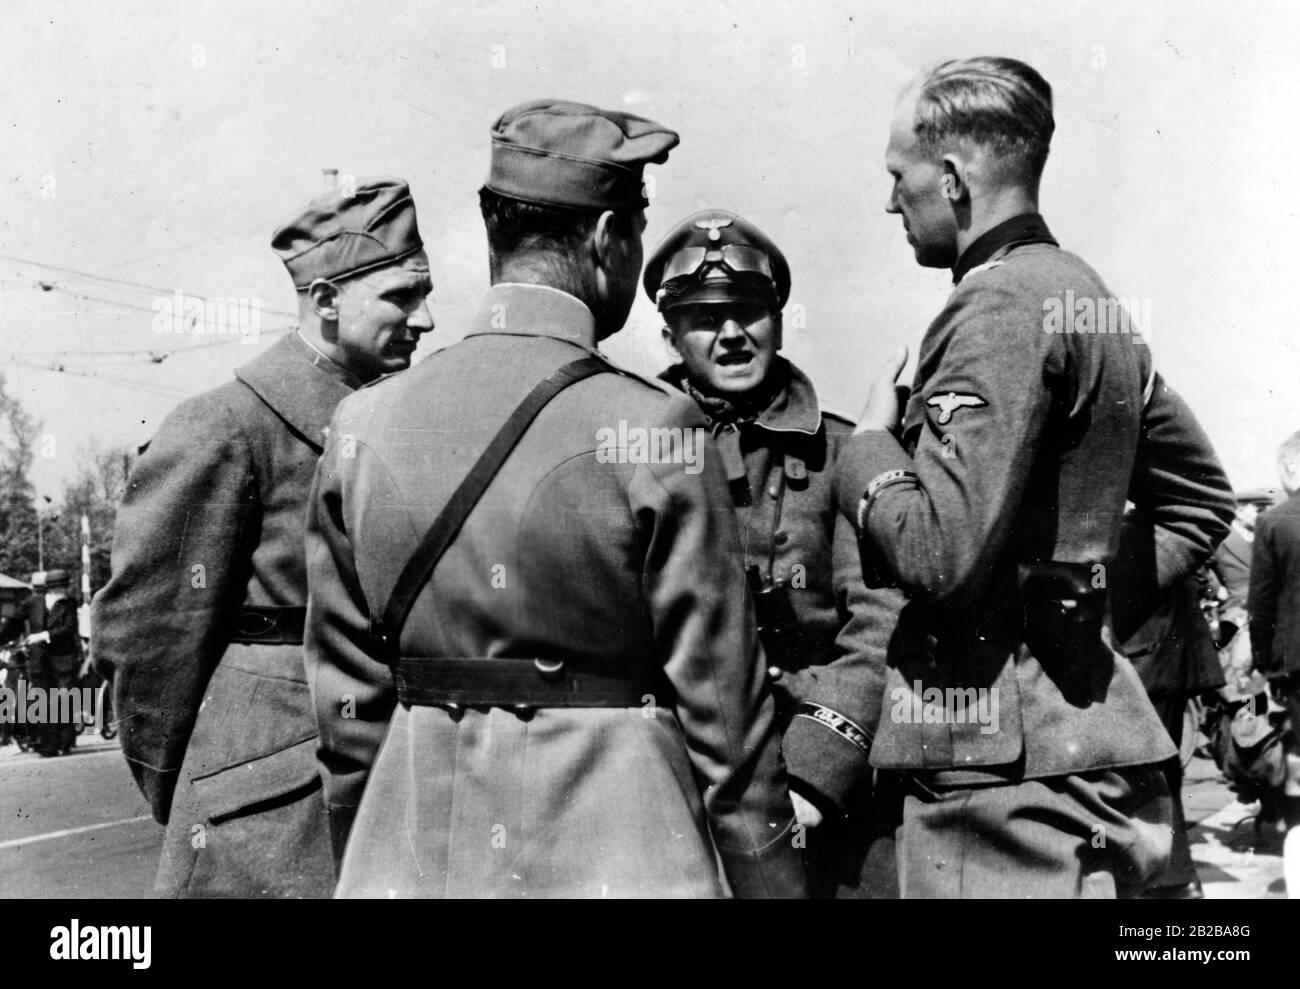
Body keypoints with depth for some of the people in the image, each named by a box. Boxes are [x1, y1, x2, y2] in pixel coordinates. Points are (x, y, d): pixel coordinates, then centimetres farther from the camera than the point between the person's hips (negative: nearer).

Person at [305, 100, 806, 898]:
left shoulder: (362, 427, -2)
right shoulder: (651, 432, -14)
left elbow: (346, 697, 5)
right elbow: (721, 701, -10)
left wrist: (366, 866, 16)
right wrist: (772, 876, 1)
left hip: (411, 849, 4)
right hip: (612, 854, -3)